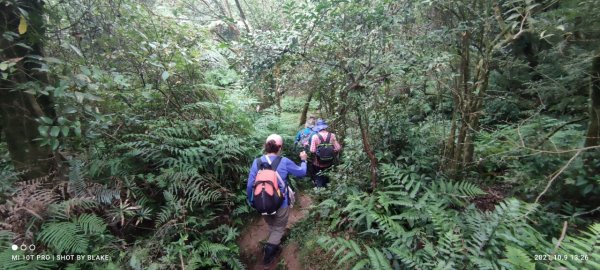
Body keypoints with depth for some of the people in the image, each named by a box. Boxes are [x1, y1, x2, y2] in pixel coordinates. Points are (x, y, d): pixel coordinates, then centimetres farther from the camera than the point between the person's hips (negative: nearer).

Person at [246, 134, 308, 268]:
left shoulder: (257, 162, -10)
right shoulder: (284, 162, -15)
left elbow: (250, 185, -8)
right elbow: (301, 172, 1)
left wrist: (251, 202, 9)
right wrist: (303, 160, 20)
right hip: (281, 204, -3)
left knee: (271, 227, 28)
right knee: (278, 229, 19)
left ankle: (274, 249, 48)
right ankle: (268, 252, 10)